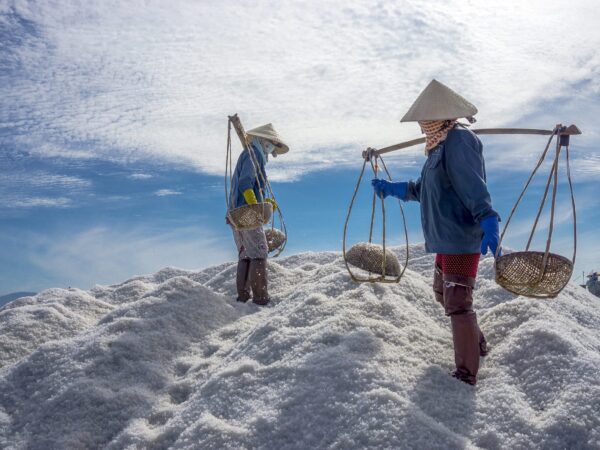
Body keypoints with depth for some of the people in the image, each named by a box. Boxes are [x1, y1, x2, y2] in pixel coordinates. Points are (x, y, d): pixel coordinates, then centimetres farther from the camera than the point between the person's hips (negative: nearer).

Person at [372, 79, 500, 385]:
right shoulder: (441, 145, 15)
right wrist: (392, 189, 29)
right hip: (447, 239, 11)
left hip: (461, 239, -11)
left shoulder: (458, 141, -16)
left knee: (458, 304, -7)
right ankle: (477, 344, 41)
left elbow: (475, 190, -27)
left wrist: (488, 223, -37)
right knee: (443, 293, 23)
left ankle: (466, 374, 3)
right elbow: (421, 189, 24)